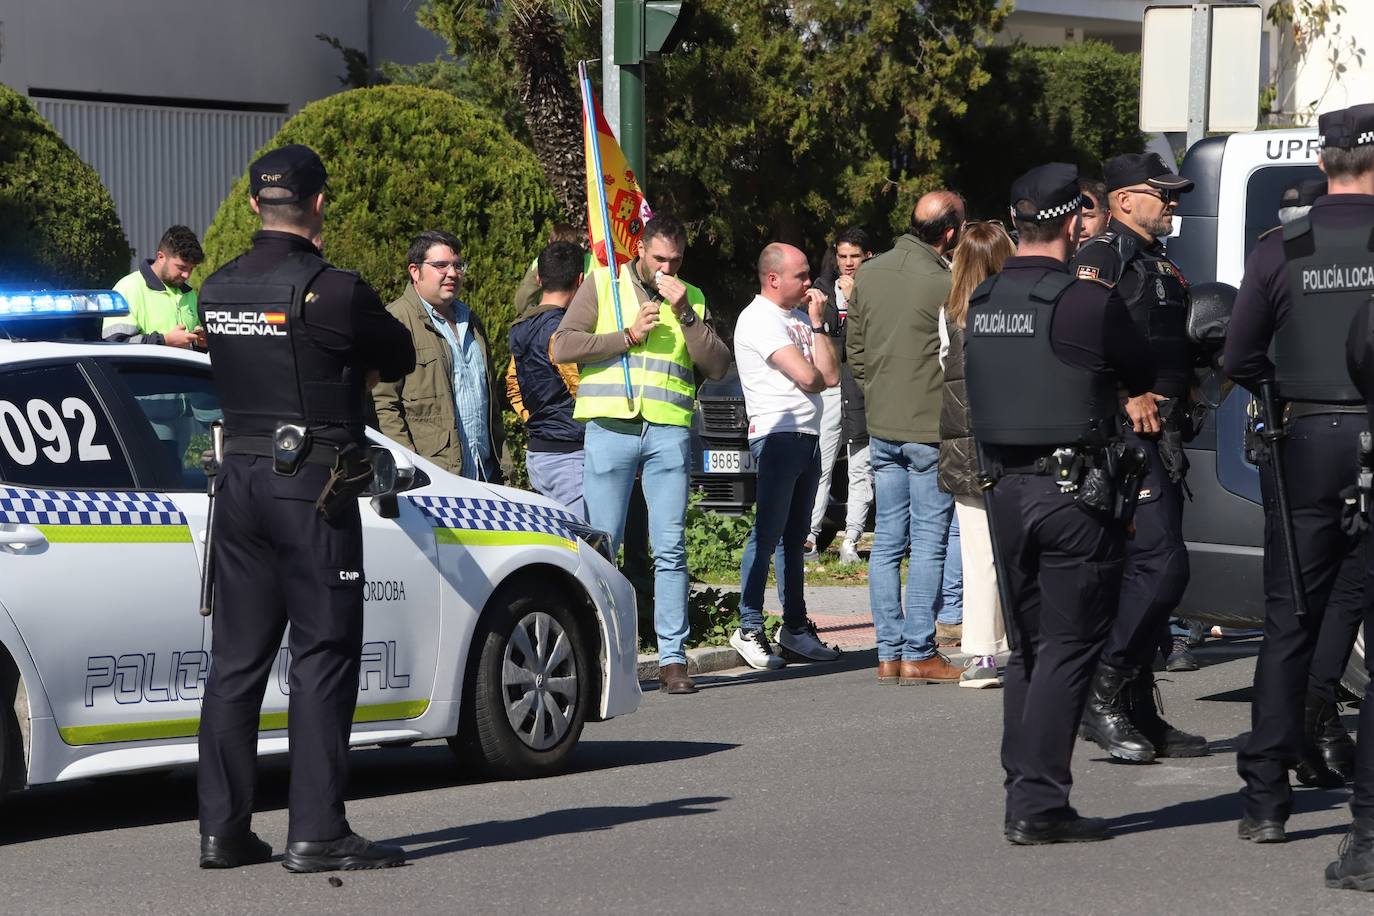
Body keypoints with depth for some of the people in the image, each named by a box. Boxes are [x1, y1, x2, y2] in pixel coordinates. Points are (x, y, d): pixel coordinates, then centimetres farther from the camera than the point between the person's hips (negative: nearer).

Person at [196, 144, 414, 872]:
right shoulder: (332, 291, -14)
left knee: (237, 656, 9)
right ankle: (316, 833, -3)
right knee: (322, 656, -2)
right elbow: (399, 358, 0)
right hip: (314, 486, -7)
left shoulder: (218, 290, 7)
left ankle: (222, 829, 12)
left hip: (239, 479, 7)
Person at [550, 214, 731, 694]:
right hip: (611, 428, -2)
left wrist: (684, 313, -5)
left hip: (669, 433, 2)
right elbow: (563, 346, -1)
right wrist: (628, 336, -7)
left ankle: (673, 658, 0)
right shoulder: (603, 285, 9)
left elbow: (717, 365, 5)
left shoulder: (691, 298, 16)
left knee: (670, 548, -2)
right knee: (601, 546, -1)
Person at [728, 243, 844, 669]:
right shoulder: (759, 319, -8)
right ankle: (749, 629, -7)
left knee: (795, 536, 11)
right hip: (778, 434, -8)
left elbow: (831, 374, 8)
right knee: (768, 533, -9)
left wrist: (818, 323, 3)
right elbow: (809, 377, -15)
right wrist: (817, 322, 3)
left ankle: (795, 626, 15)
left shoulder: (800, 316, 18)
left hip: (808, 435, 8)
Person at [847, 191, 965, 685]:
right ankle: (918, 654, 0)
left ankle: (889, 653, 11)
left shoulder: (868, 274, 6)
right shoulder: (945, 282, -15)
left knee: (887, 541, 9)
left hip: (881, 426, 6)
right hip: (931, 428, -6)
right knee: (928, 542, -1)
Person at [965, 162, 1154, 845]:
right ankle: (1039, 804, -5)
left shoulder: (982, 302, 7)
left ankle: (1023, 794, 18)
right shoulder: (1089, 303, -13)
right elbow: (1143, 377, -1)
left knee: (1029, 644, 16)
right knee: (1069, 647, -2)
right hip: (1073, 489, -6)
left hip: (1004, 489, 7)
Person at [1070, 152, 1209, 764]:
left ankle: (1137, 713, 15)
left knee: (1144, 569, 10)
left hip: (1163, 433, 10)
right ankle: (1101, 694, -10)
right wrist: (1130, 397, -21)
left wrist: (1184, 392, 14)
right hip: (1126, 432, -10)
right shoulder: (1103, 256, -8)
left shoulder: (1163, 267, 22)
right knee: (1161, 564, -16)